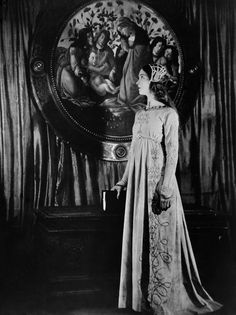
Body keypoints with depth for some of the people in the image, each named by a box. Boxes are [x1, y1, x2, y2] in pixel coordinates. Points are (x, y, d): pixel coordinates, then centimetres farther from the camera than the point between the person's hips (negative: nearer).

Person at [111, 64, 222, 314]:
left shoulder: (168, 114, -7)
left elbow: (172, 153, -12)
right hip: (138, 181, 7)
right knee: (140, 236, 11)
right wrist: (123, 181, 16)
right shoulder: (140, 114, 14)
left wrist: (165, 189, -18)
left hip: (158, 180, -7)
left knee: (160, 237, 1)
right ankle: (143, 294, 23)